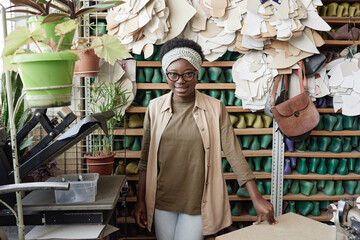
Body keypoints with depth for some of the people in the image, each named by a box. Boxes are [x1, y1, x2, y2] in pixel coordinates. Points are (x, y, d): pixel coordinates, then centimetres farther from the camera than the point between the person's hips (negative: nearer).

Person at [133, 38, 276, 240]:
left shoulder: (215, 109, -7)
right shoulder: (155, 108, -2)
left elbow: (234, 153, -7)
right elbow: (146, 159, 3)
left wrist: (257, 199, -10)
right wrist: (141, 201, 4)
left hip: (198, 203, -2)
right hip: (162, 201, 2)